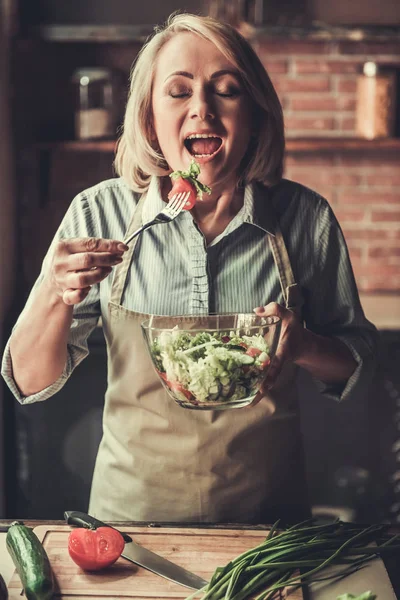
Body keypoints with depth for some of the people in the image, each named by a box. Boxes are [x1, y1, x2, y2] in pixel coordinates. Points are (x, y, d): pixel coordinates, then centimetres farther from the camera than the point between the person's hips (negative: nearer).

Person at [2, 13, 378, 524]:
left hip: (266, 512, 1)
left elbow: (356, 370, 0)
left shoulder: (306, 219, -11)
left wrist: (304, 346, -21)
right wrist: (56, 297, -26)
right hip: (133, 507, 0)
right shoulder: (98, 216, -12)